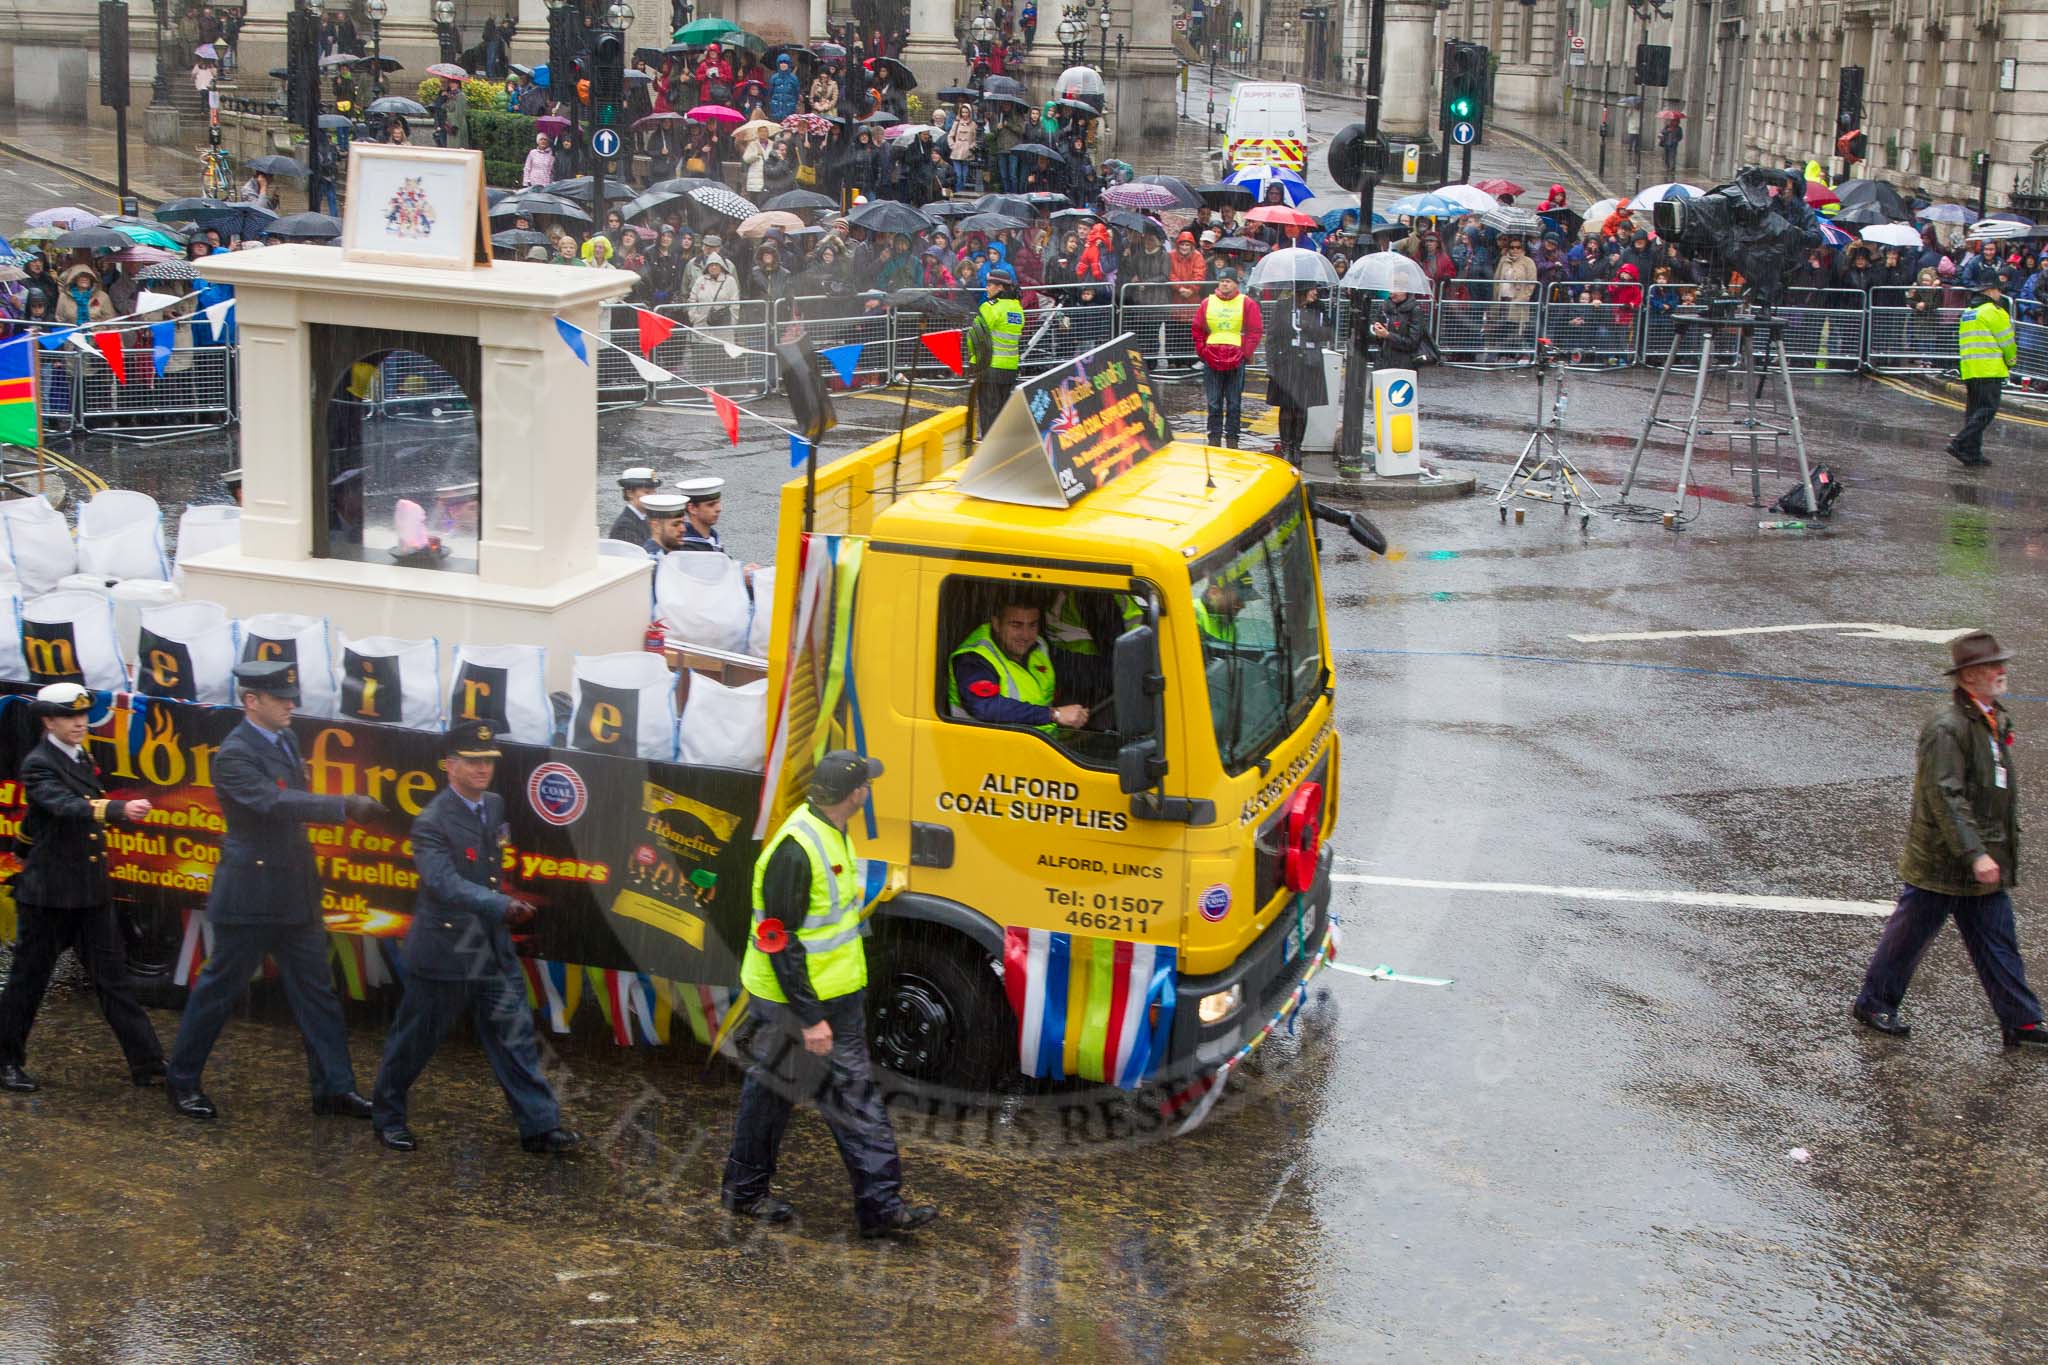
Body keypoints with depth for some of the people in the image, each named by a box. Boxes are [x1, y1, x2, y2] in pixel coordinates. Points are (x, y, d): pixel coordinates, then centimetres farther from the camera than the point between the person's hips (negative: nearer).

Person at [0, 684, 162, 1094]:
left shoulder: (82, 759, 10)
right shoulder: (38, 765, -14)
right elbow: (67, 807, -33)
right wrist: (121, 811, -47)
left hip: (92, 892, 7)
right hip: (48, 892, -7)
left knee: (113, 978, 5)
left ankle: (148, 1064, 3)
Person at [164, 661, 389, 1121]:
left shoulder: (286, 739, 8)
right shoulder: (234, 754, -19)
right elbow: (274, 802, -33)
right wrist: (346, 807, -40)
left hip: (295, 893, 8)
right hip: (249, 894, -8)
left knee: (315, 989, 9)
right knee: (220, 987, 6)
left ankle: (334, 1087, 14)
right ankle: (182, 1078, 22)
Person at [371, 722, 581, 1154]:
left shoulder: (495, 806, 4)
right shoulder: (432, 823, -19)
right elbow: (446, 884, -33)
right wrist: (502, 905, -44)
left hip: (493, 948, 6)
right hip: (444, 951, -6)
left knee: (516, 1037, 4)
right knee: (415, 1038, 9)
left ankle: (539, 1125, 7)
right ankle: (388, 1115, 28)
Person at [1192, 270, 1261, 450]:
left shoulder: (1247, 303, 2)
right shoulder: (1207, 303, 9)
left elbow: (1255, 331, 0)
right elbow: (1197, 330, 13)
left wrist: (1244, 353, -7)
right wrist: (1202, 351, 3)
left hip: (1236, 360, -2)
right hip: (1212, 359, 2)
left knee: (1234, 403, 1)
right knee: (1214, 403, 3)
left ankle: (1232, 439, 6)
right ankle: (1214, 438, 8)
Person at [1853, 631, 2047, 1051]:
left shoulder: (1993, 720, 9)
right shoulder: (1947, 728, -21)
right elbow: (1945, 797, -25)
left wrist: (2000, 848, 21)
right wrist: (1975, 854, -28)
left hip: (1983, 861, 8)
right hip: (1940, 859, -8)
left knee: (1997, 941, 9)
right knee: (1910, 933, 6)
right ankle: (1873, 1003, 22)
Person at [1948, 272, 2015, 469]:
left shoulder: (1967, 313, 19)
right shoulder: (1993, 311, -7)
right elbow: (2007, 341, -5)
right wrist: (2010, 362, 13)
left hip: (1969, 369, 9)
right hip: (1990, 370, -9)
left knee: (1974, 411, 11)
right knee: (1988, 410, -8)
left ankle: (1973, 454, 9)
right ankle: (1960, 443, -20)